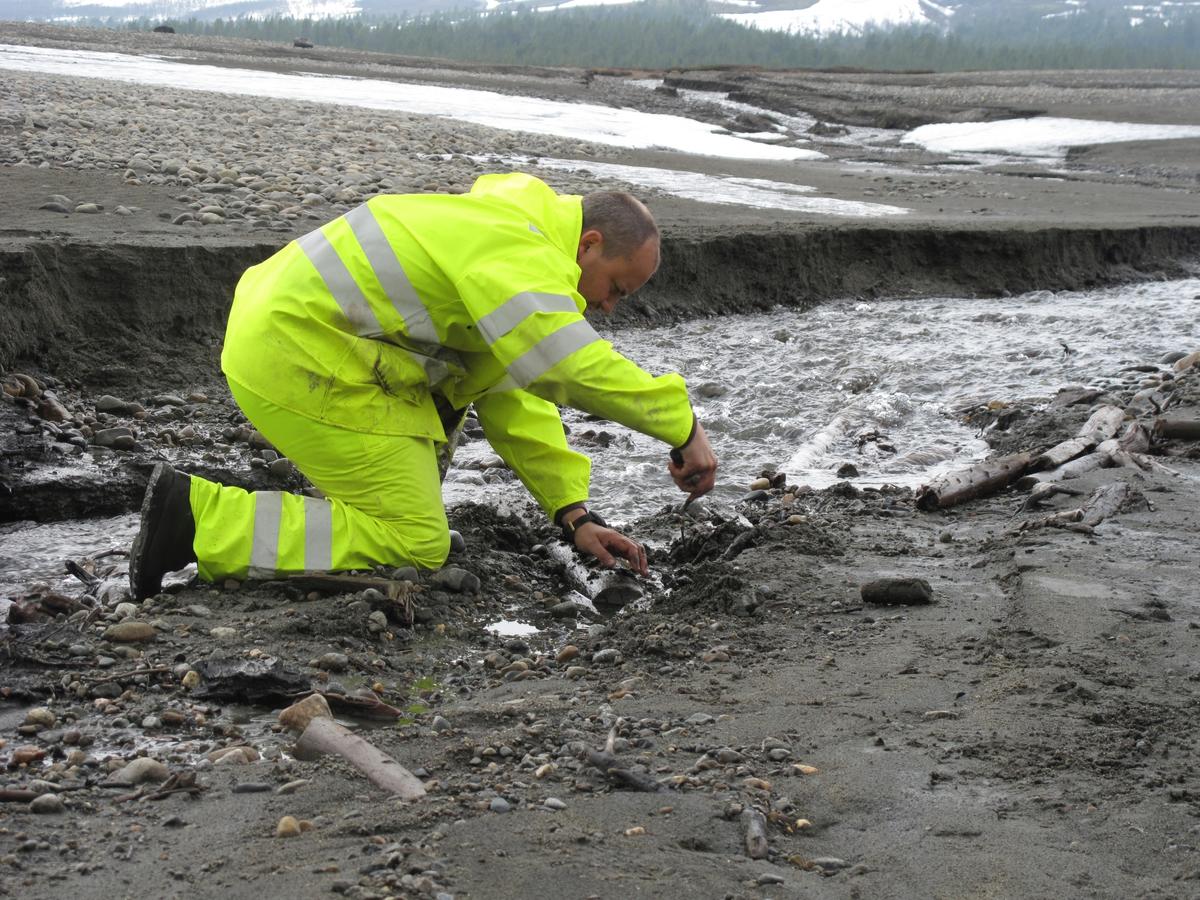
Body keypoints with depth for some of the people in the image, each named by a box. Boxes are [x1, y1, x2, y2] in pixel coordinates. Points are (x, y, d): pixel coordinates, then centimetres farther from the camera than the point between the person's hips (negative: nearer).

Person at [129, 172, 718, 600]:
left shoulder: (509, 237, 18)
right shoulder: (517, 250, -15)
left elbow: (514, 399, 16)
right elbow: (572, 367, -30)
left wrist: (575, 516, 9)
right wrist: (682, 426, -21)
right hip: (297, 359, -11)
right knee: (412, 543, -8)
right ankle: (197, 517, -12)